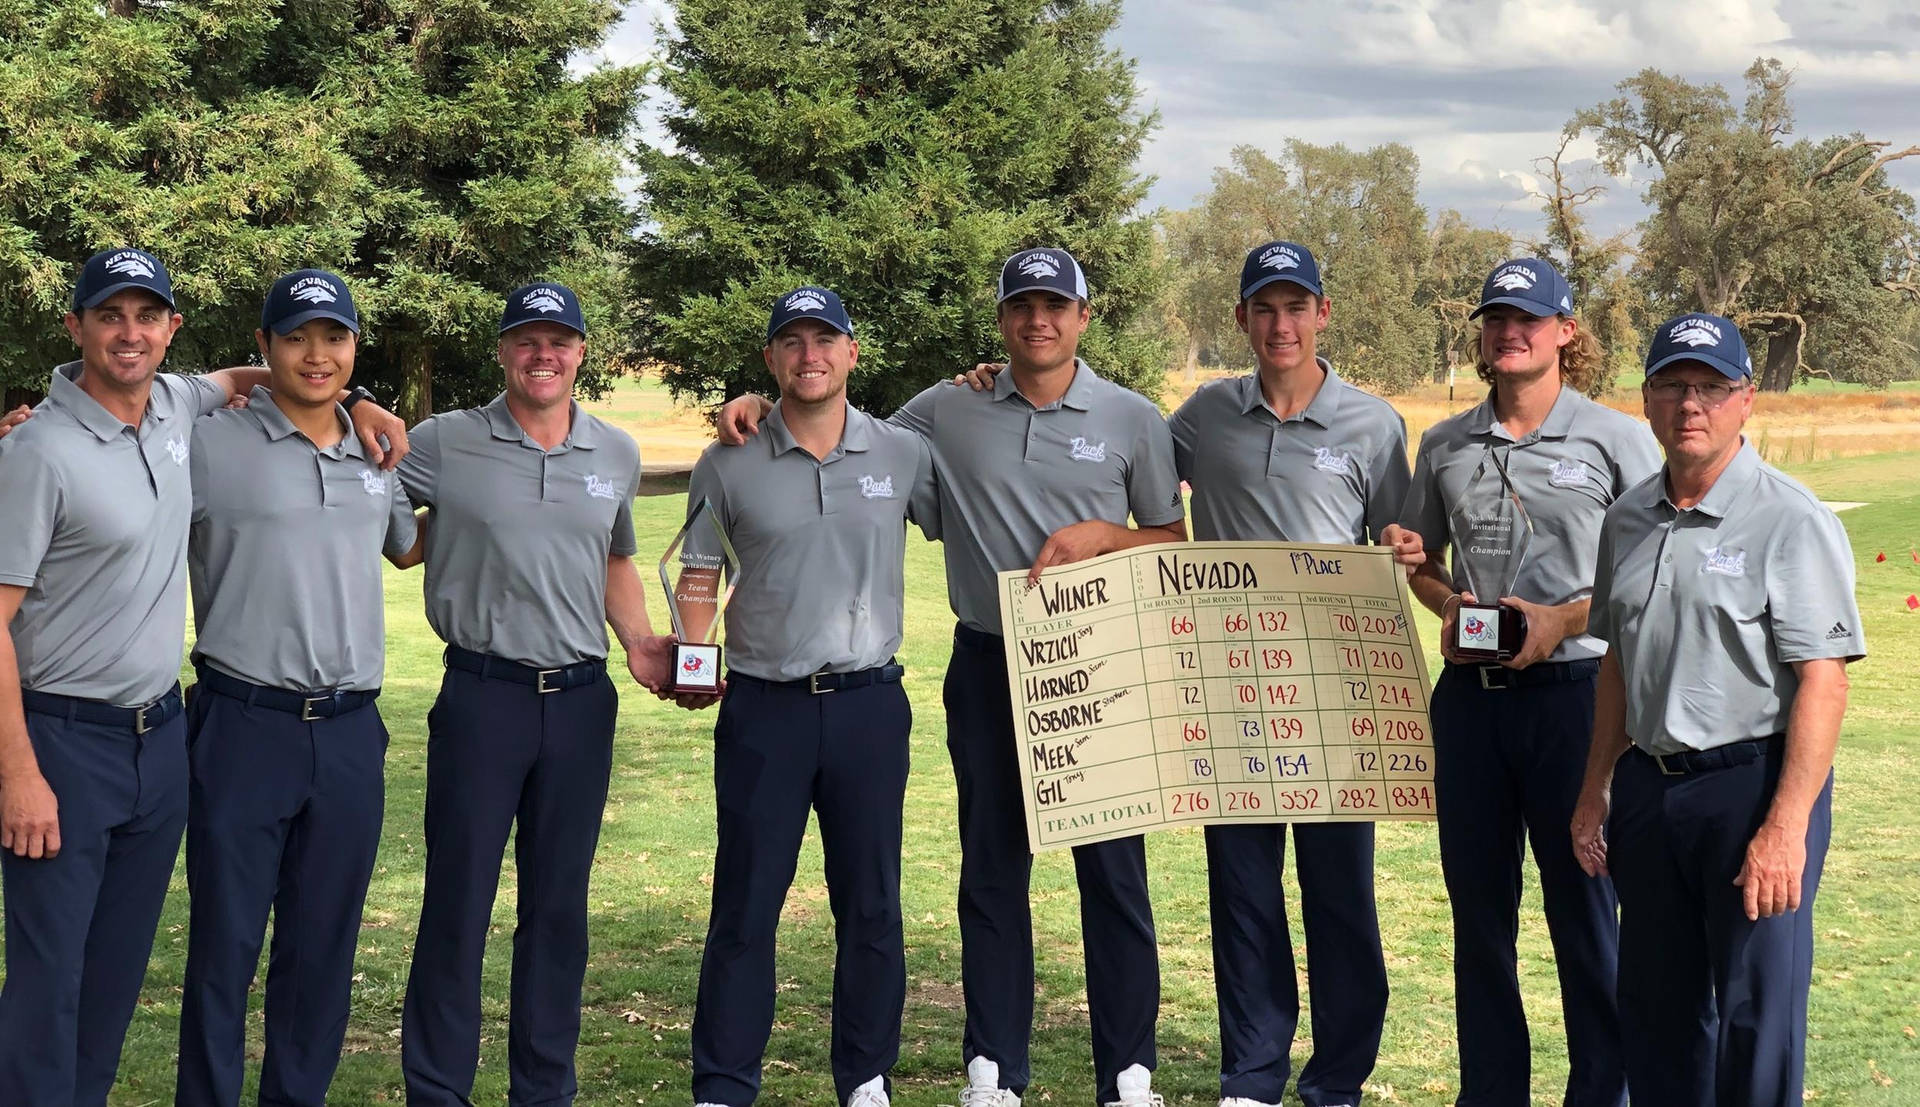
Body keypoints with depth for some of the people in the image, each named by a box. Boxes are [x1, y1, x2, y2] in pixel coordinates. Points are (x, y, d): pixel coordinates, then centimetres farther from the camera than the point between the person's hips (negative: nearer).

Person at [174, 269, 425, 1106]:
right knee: (224, 949, 3)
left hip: (351, 732, 5)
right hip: (243, 725, -4)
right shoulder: (209, 446, -4)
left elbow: (410, 549, 32)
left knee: (324, 950, 12)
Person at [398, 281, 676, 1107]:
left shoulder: (617, 454, 9)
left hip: (582, 699, 4)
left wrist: (639, 642, 8)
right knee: (458, 902, 1)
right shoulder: (443, 444, -3)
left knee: (559, 905, 11)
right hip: (481, 694, -3)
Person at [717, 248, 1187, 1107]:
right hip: (987, 665, 2)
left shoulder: (1132, 420, 2)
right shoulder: (947, 412, 4)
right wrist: (764, 410, -3)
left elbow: (1174, 541, 7)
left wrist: (1102, 536, -12)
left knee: (1112, 869, 1)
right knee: (992, 870, 9)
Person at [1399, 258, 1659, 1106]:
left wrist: (1565, 619, -16)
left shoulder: (1615, 439, -3)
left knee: (1585, 908, 0)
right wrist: (1447, 604, -2)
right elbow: (1420, 558, 19)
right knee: (1478, 907, 11)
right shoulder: (1445, 444, 9)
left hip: (1576, 690, -4)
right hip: (1469, 693, 4)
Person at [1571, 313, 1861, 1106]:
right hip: (1649, 783, 7)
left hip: (1752, 778, -6)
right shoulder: (1629, 519, 11)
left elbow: (1823, 682, -16)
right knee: (1654, 1008, 15)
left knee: (1757, 1013, -1)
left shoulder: (1790, 520, -11)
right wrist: (1597, 789, 17)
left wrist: (1785, 828, -22)